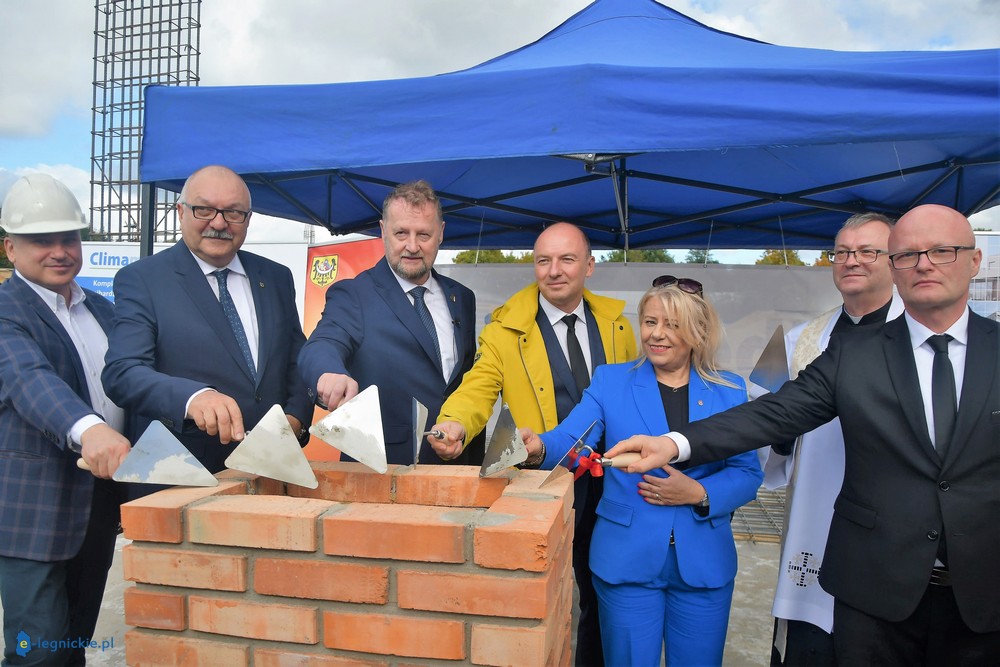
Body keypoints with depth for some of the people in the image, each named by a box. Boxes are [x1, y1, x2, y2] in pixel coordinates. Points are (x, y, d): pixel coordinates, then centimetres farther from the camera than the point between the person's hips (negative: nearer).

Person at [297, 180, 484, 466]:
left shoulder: (462, 298, 9)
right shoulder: (352, 295, -3)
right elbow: (321, 347, -20)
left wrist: (475, 462, 11)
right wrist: (331, 373, -43)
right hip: (378, 467, -4)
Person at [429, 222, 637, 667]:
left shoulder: (616, 322, 4)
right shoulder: (506, 329, -8)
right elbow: (478, 388, -15)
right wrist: (454, 424, -36)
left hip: (608, 484, 4)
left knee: (601, 596, 21)